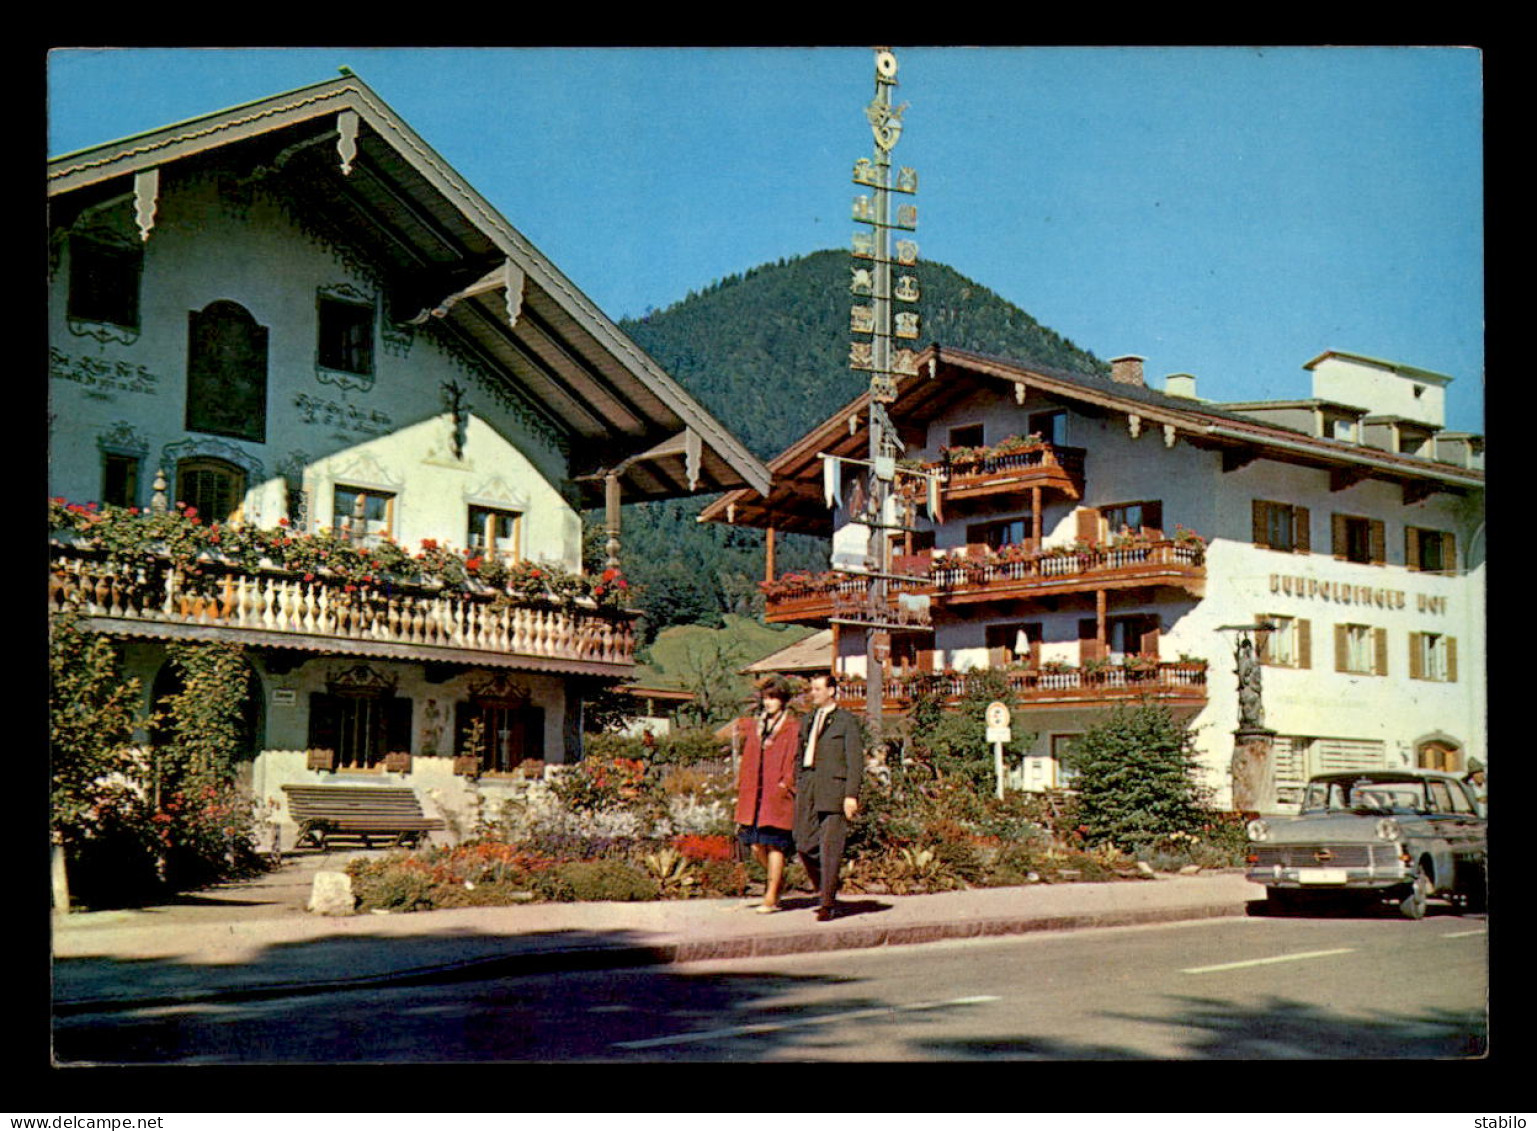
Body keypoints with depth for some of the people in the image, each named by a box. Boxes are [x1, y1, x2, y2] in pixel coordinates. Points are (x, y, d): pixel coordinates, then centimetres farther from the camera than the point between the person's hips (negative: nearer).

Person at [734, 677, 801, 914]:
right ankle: (777, 879, 30)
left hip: (778, 795, -5)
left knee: (774, 843, -3)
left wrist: (785, 785, -15)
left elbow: (793, 762, -6)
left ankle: (771, 897, 4)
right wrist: (742, 787, 10)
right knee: (756, 845, 3)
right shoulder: (755, 726, 14)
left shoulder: (793, 729, -2)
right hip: (755, 794, 5)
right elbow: (747, 761, 16)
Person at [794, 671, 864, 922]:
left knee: (830, 847, -6)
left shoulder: (846, 721, 0)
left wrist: (851, 795, -12)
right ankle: (824, 892, 22)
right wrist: (798, 787, 15)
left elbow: (856, 760, -5)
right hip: (807, 791, 6)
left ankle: (828, 903, 1)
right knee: (805, 846, 2)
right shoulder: (809, 722, 19)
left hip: (834, 790, -6)